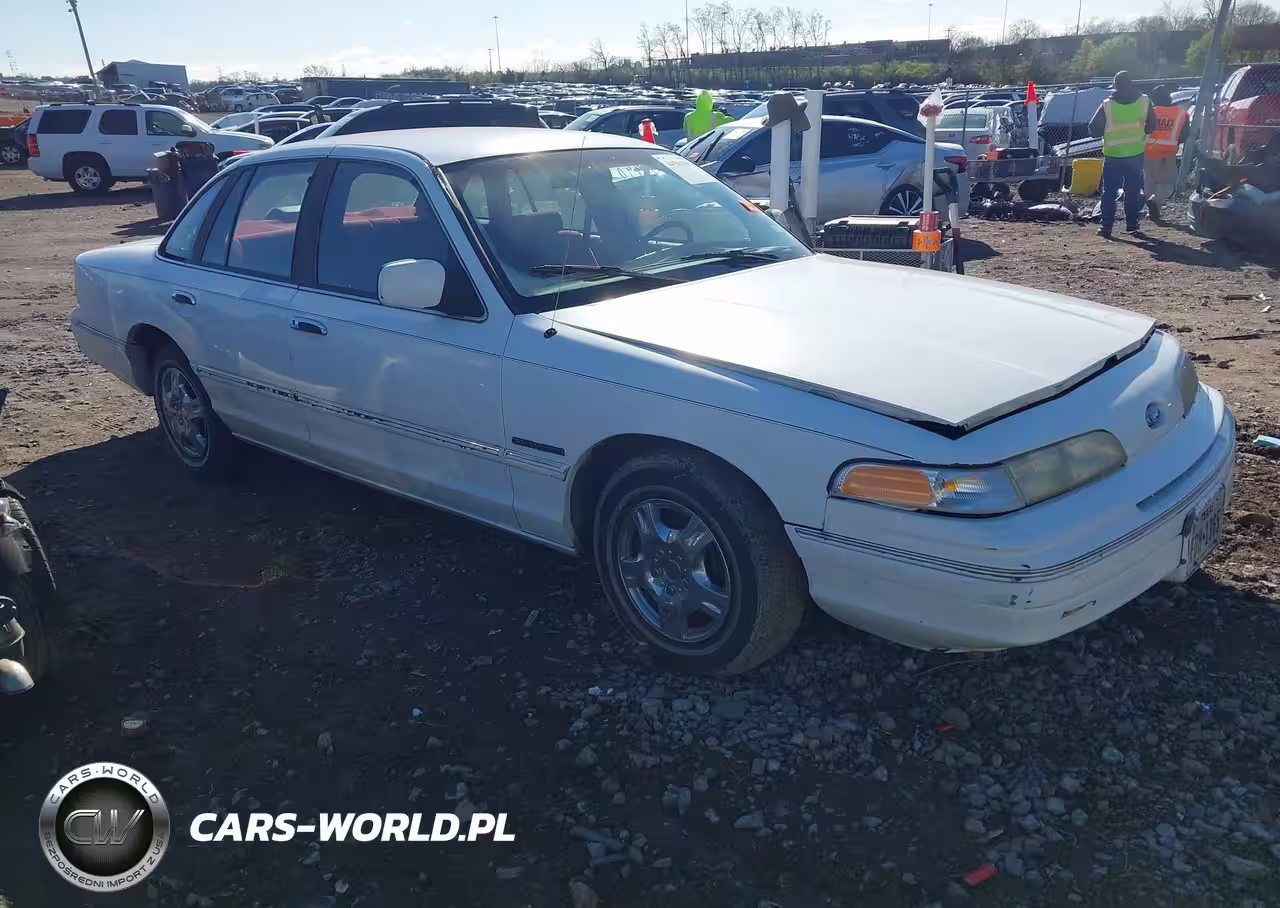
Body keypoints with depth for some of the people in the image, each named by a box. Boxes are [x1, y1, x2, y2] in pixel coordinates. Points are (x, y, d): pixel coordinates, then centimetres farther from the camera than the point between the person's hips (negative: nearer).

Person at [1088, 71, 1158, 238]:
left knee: (1109, 192, 5)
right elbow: (1151, 127, 7)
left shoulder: (1107, 105, -10)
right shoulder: (1144, 101, -1)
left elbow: (1094, 130, -4)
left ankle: (1106, 226, -1)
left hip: (1113, 155, -2)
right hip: (1136, 154, 2)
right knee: (1133, 190, 13)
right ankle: (1131, 224, 14)